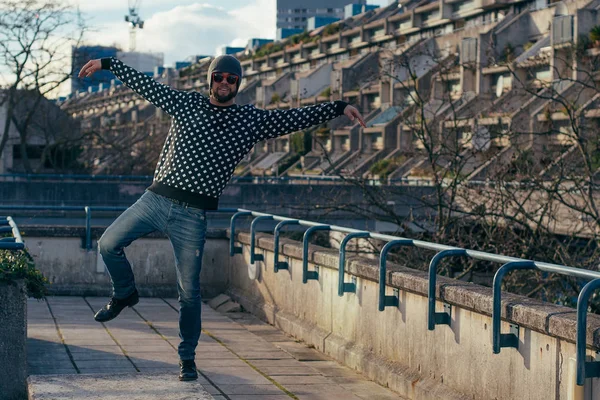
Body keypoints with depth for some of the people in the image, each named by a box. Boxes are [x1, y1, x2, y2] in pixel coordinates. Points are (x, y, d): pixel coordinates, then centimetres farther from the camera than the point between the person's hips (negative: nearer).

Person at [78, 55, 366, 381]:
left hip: (192, 213, -2)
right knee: (108, 245, -2)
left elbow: (297, 118, 5)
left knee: (189, 290, -1)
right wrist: (106, 64, 11)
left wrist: (339, 108, 0)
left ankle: (187, 358, 16)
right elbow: (145, 84, 12)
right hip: (156, 198, 2)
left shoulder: (253, 120, 5)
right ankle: (125, 293, 29)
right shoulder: (186, 103, 8)